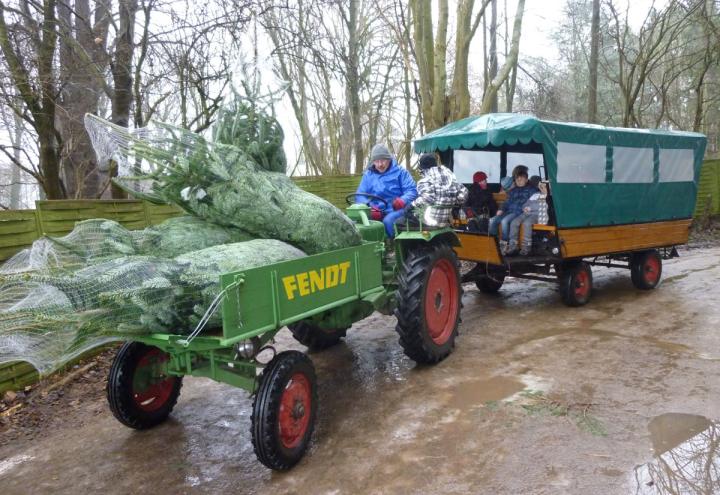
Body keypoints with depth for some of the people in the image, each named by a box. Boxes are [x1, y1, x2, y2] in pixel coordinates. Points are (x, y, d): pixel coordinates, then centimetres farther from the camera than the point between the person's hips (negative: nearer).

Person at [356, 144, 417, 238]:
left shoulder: (400, 172, 6)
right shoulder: (368, 174, 14)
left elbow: (412, 191, -1)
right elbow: (360, 195, 7)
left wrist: (403, 200, -25)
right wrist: (369, 208, -14)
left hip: (396, 210, -2)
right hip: (375, 212, 3)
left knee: (387, 221, -35)